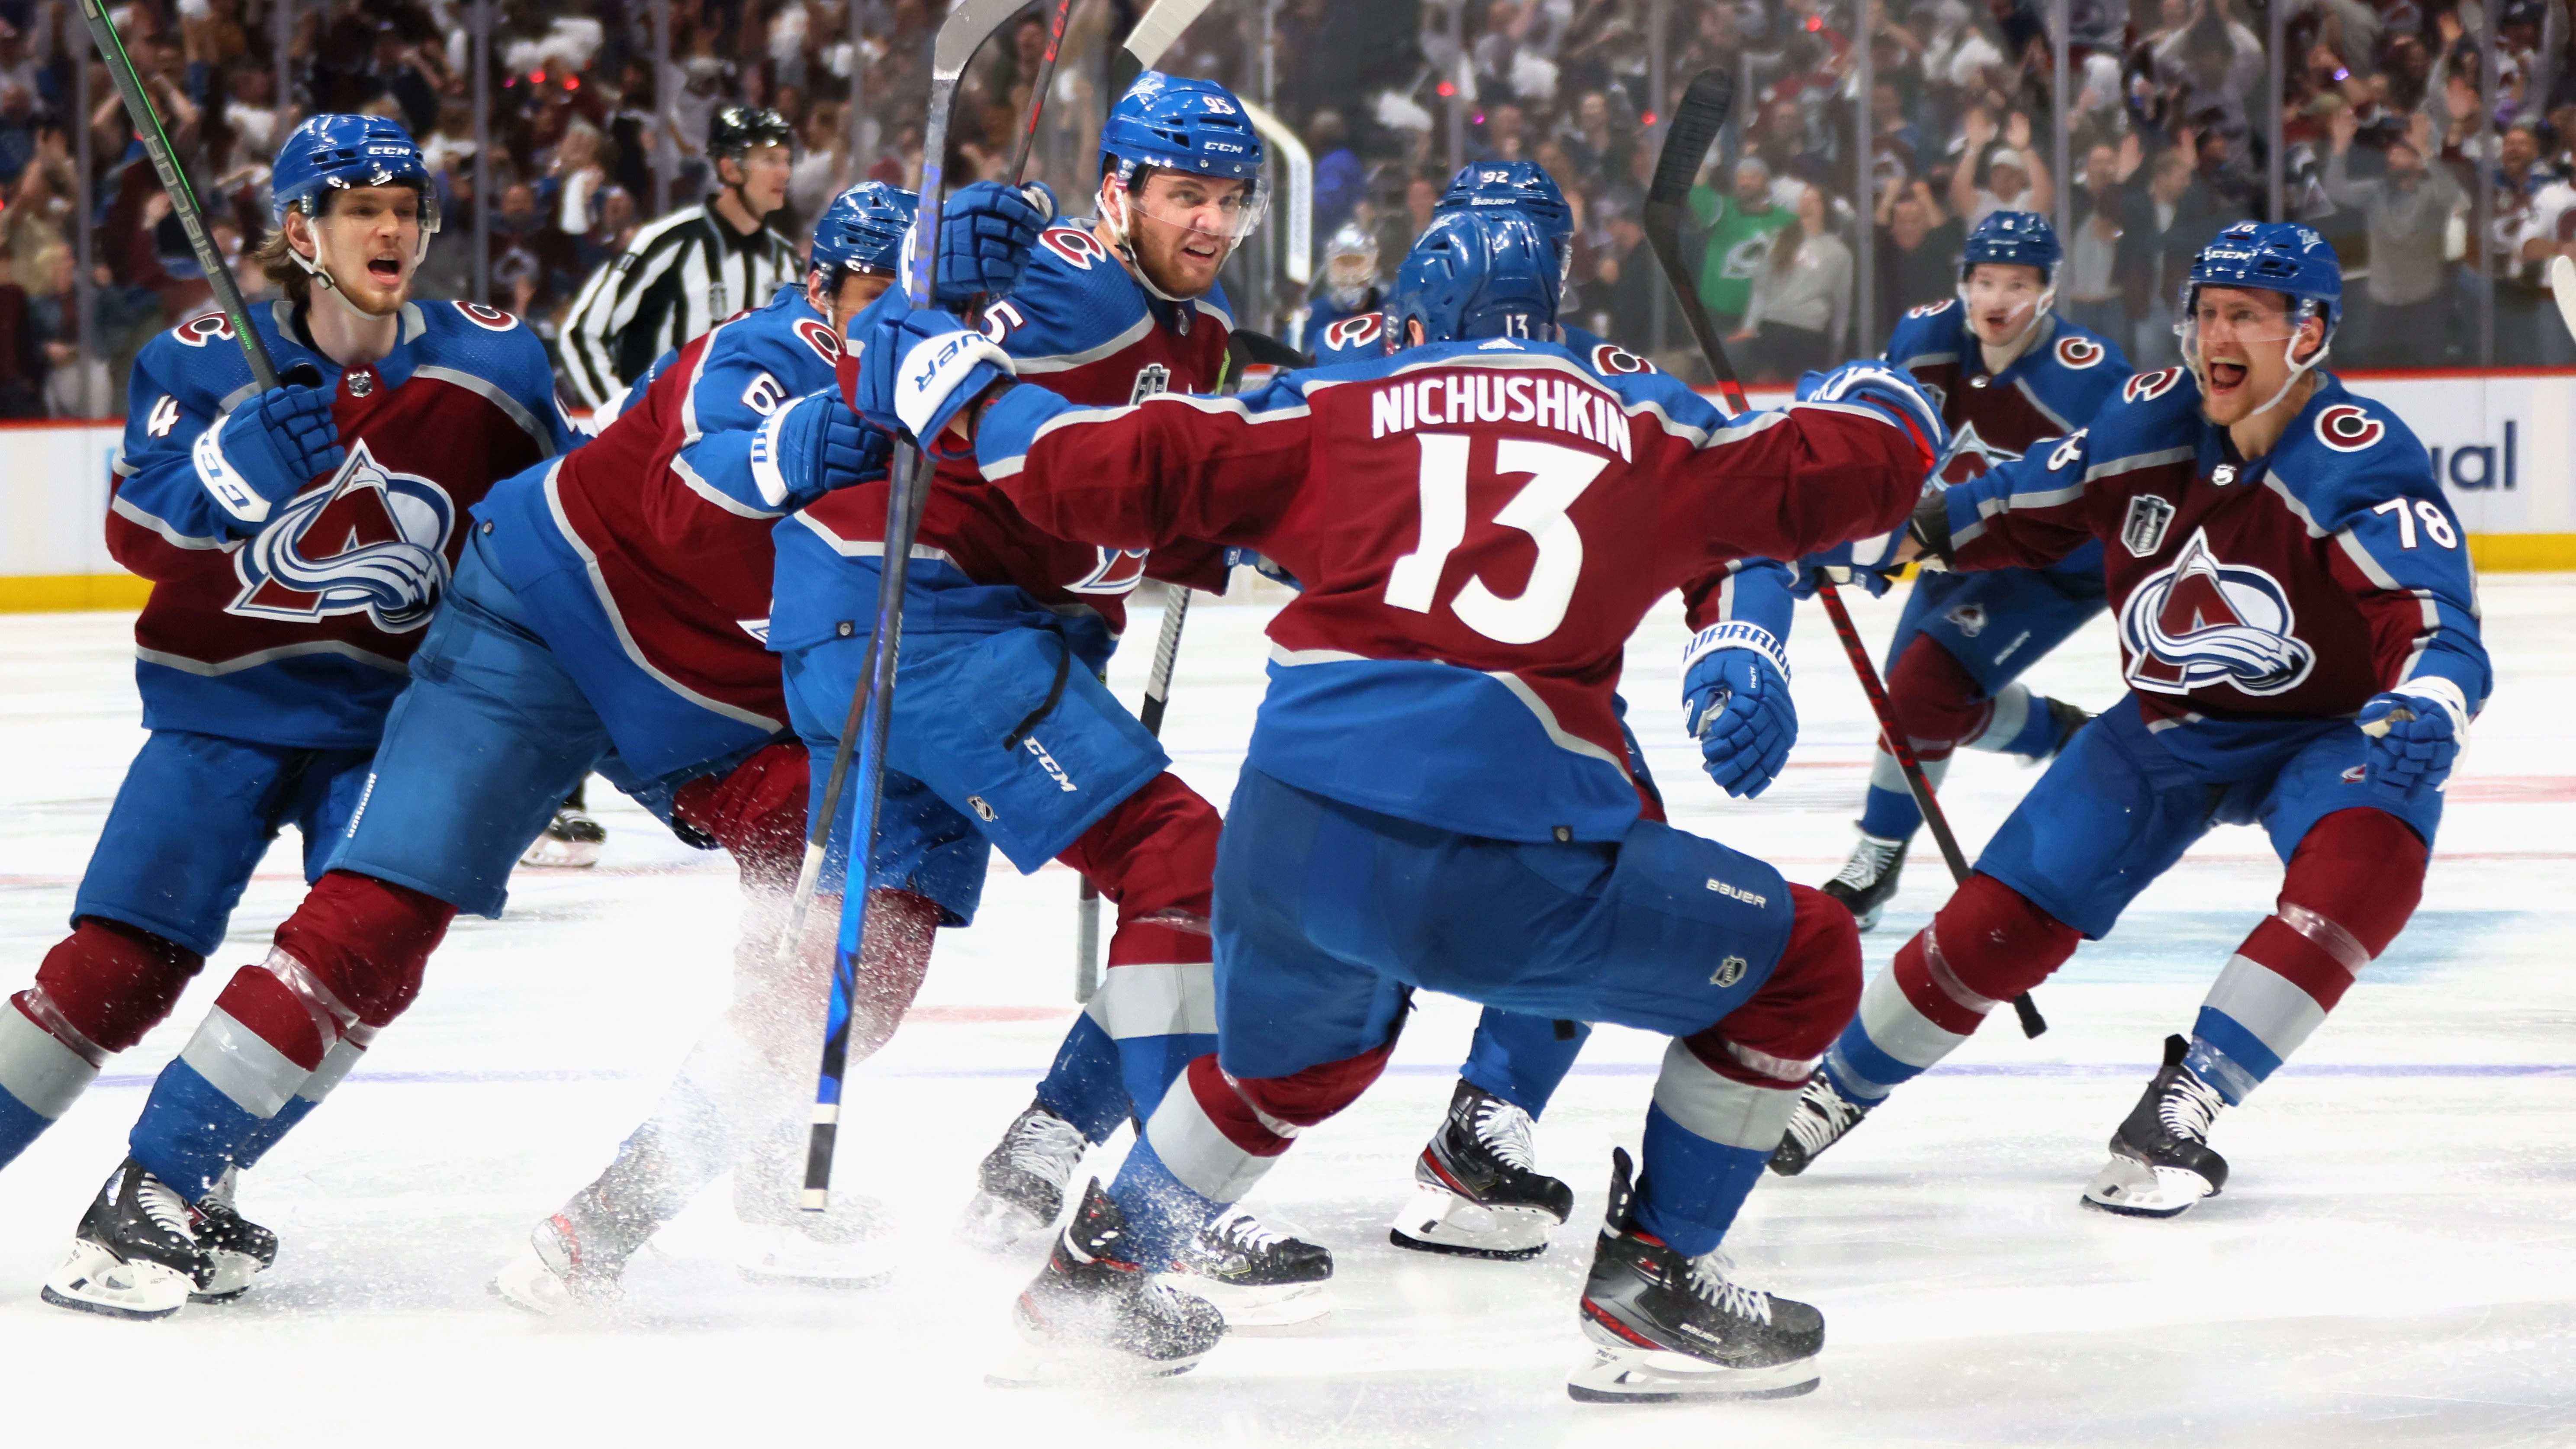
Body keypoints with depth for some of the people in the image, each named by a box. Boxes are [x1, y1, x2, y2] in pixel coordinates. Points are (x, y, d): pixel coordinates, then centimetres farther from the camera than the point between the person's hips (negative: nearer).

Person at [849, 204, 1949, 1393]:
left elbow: (1110, 470, 15)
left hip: (1289, 837, 4)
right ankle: (1650, 1292, 19)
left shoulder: (1338, 410, 18)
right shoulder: (1647, 428, 17)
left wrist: (959, 396, 30)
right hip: (1503, 870, -4)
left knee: (1293, 1062, 37)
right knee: (1801, 964, 15)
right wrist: (1888, 407, 44)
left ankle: (1092, 1272, 47)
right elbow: (1851, 465, 21)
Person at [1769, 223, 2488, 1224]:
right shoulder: (2148, 421, -11)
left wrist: (2424, 712, -57)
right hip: (2170, 722, 4)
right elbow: (2030, 513, 7)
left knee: (2365, 866, -35)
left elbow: (2438, 632, -36)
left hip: (2326, 730, -4)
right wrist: (1909, 528, -8)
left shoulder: (2363, 466, -27)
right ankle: (1834, 1089, 21)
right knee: (2005, 916, -2)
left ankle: (2180, 1110, -27)